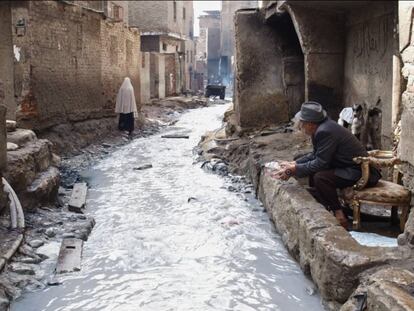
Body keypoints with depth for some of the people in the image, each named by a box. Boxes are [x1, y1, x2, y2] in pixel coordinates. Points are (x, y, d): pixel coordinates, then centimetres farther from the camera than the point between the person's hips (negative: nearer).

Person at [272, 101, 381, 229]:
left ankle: (339, 216, -12)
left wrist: (294, 169, -15)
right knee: (313, 172, 11)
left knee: (320, 177, -26)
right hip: (351, 167, 11)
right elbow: (315, 155, 15)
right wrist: (294, 164, 6)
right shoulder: (323, 127, 6)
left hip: (361, 173, -11)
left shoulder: (325, 132, -24)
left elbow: (320, 163, -24)